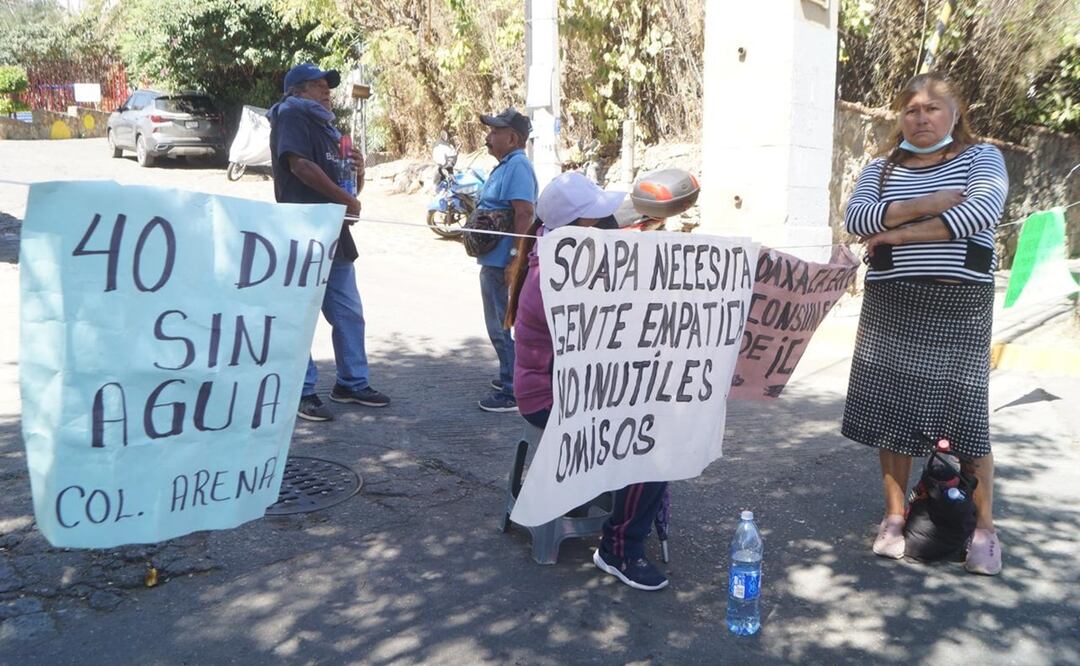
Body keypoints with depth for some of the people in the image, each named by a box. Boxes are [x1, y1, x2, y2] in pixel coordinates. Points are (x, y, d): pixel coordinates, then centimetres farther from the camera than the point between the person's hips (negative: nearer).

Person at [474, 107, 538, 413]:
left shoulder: (518, 166, -17)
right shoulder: (505, 166, 16)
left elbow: (524, 213, -25)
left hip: (503, 262, -11)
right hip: (493, 261, 11)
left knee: (504, 327, -5)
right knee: (504, 325, 20)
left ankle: (514, 392, 3)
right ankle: (511, 378, 33)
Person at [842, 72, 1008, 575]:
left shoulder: (980, 158, 5)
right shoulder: (881, 168, 12)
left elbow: (982, 211, -15)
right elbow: (856, 217, -7)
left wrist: (898, 232, -15)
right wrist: (929, 204, -17)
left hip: (960, 306, -2)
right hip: (891, 304, 3)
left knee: (965, 411, -2)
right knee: (891, 408, 3)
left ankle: (984, 529, 12)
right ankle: (895, 516, 17)